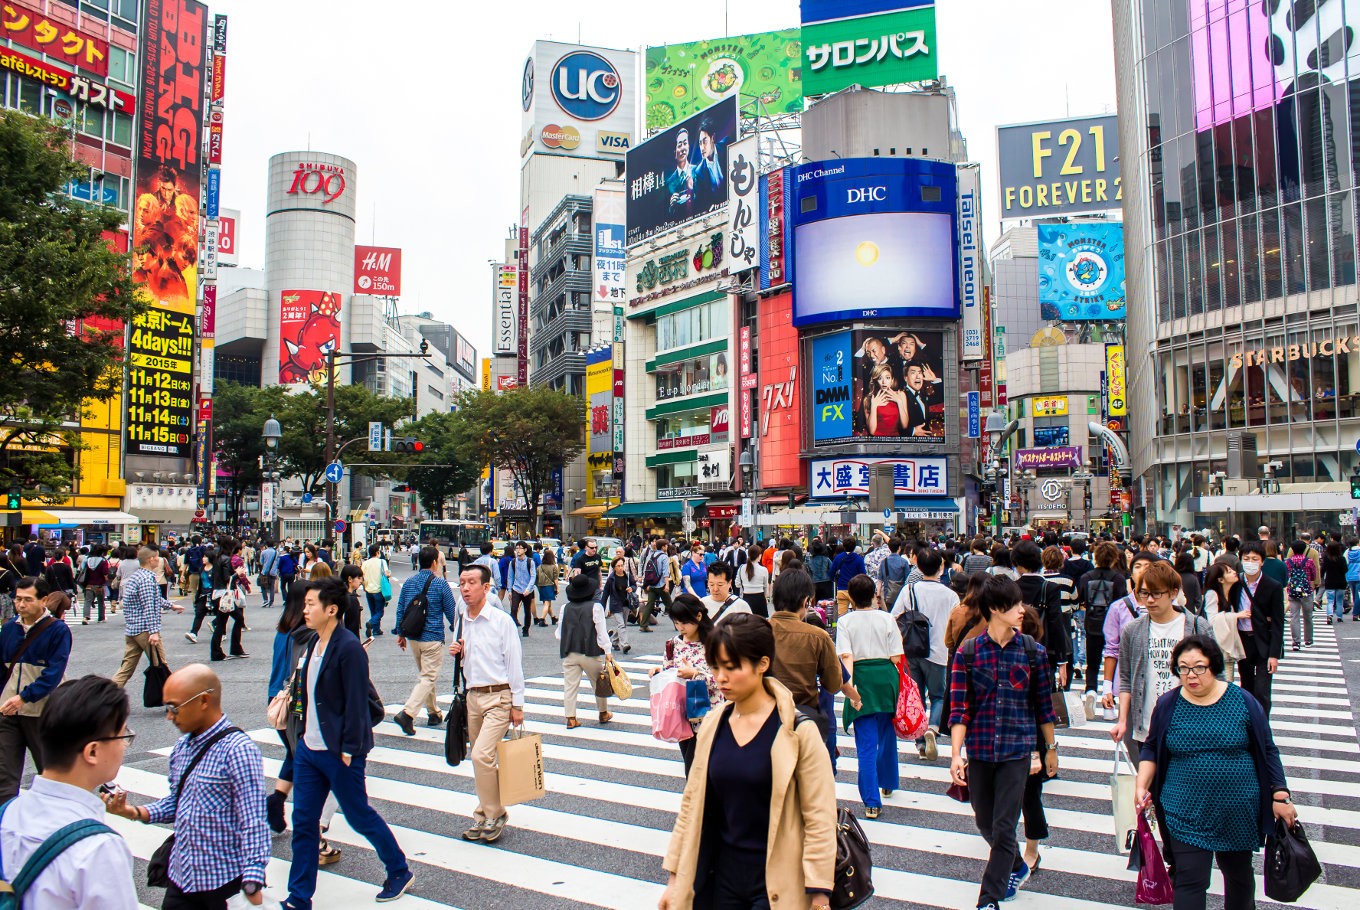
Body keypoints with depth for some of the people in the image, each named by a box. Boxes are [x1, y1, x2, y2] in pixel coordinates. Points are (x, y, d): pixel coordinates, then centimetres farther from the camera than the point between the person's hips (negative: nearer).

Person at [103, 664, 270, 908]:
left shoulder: (237, 750, -19)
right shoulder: (183, 746, 5)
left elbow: (253, 824, -20)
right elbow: (176, 802, 14)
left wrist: (252, 886, -22)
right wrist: (134, 812, -2)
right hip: (181, 878, 7)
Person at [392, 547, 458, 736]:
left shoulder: (409, 582, 4)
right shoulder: (440, 584, -10)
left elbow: (400, 609, 8)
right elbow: (452, 611, -3)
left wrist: (400, 633, 18)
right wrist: (456, 630, 14)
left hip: (413, 637, 6)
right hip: (433, 638, -6)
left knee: (423, 674, 20)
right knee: (428, 678, -3)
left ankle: (433, 713, 29)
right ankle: (407, 713, -19)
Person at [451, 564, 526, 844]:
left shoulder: (501, 620, -11)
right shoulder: (462, 621, 8)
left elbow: (514, 661, -9)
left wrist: (517, 705, -9)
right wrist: (457, 652, -2)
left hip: (498, 697, -7)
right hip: (472, 696, 7)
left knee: (481, 755, -17)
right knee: (479, 758, 13)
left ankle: (494, 815, 0)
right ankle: (485, 816, 26)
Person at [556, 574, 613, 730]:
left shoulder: (565, 608, 3)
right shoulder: (595, 607, -7)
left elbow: (559, 633, 9)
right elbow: (602, 632, -9)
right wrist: (608, 651, -6)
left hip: (569, 654, 2)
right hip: (590, 653, -2)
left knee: (570, 686, 5)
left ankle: (571, 718, 4)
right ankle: (603, 714, 27)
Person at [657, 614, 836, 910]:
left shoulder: (798, 730, -14)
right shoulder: (712, 724, 1)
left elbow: (820, 819, -12)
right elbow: (692, 803, 7)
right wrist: (675, 878, 8)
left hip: (778, 884, -4)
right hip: (722, 877, 5)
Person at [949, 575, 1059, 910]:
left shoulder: (1033, 652, -4)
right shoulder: (968, 652, -6)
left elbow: (1043, 705, 6)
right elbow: (959, 708, -7)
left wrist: (1050, 749, 13)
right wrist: (956, 754, -13)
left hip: (1016, 750, -1)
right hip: (979, 750, 1)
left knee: (1004, 829, -3)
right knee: (985, 824, 16)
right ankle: (1017, 868, 45)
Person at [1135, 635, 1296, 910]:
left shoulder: (1243, 701, -5)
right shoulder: (1167, 704, -3)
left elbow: (1267, 751, 2)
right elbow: (1151, 749, 7)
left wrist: (1280, 796, 0)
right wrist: (1141, 785, -4)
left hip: (1238, 812, 1)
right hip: (1186, 813, 0)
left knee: (1239, 874, 19)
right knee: (1189, 880, -4)